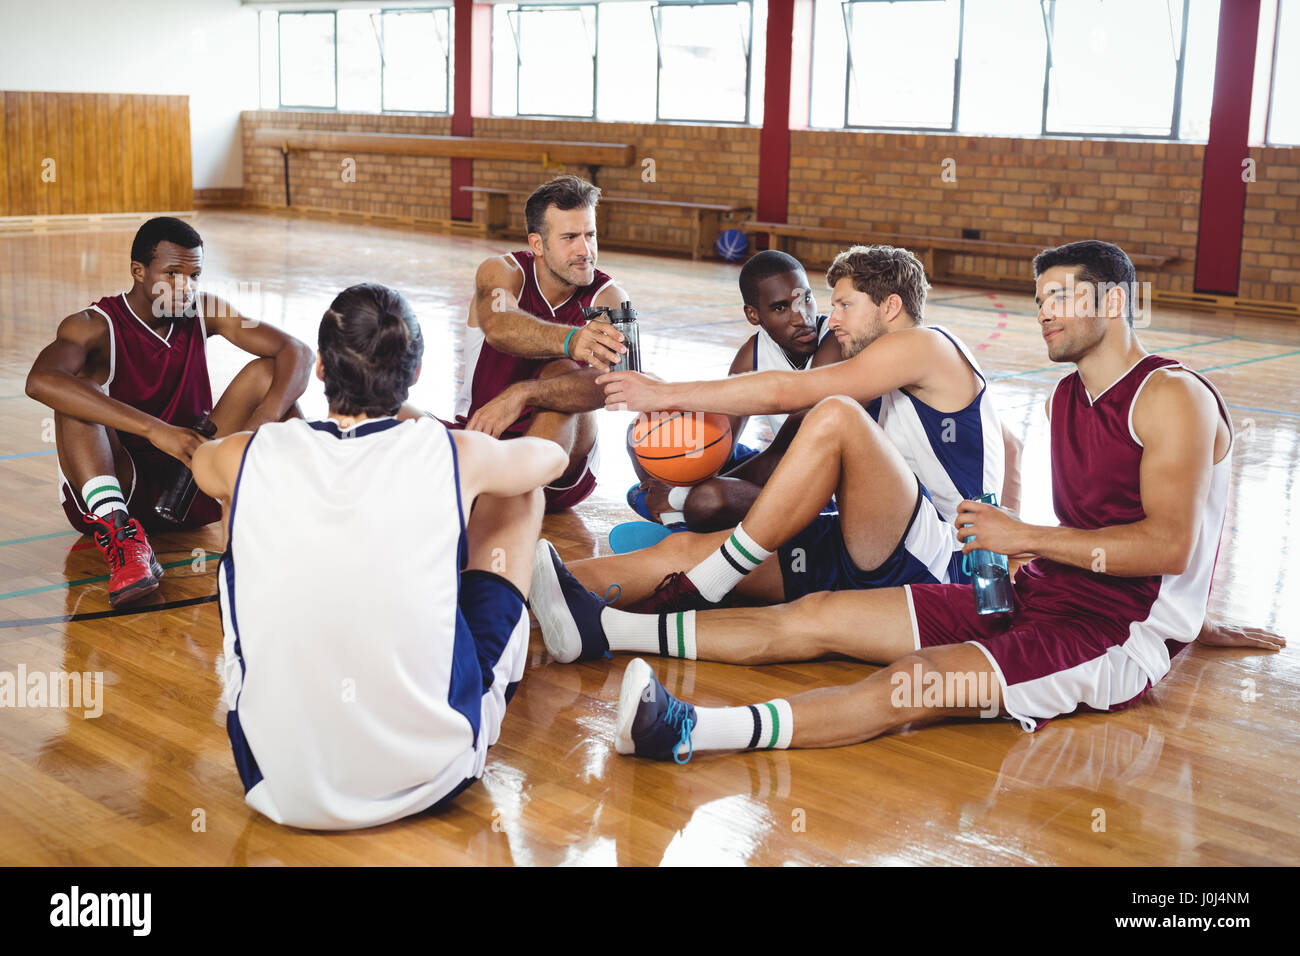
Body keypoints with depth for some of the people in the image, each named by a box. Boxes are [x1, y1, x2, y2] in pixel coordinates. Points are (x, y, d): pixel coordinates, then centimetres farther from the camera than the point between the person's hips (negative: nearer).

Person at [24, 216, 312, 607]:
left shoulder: (205, 313, 1)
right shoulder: (94, 326, -13)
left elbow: (297, 352, -7)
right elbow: (40, 380, -36)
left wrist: (266, 419, -29)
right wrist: (155, 430, -45)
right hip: (110, 490, -3)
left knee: (265, 371, -9)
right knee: (82, 384, -28)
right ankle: (119, 531, -43)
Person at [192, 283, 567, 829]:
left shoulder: (248, 457, -7)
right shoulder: (454, 457, -11)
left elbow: (200, 458, 22)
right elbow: (553, 457, 14)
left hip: (280, 786, 2)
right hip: (429, 778, -1)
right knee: (516, 494, 15)